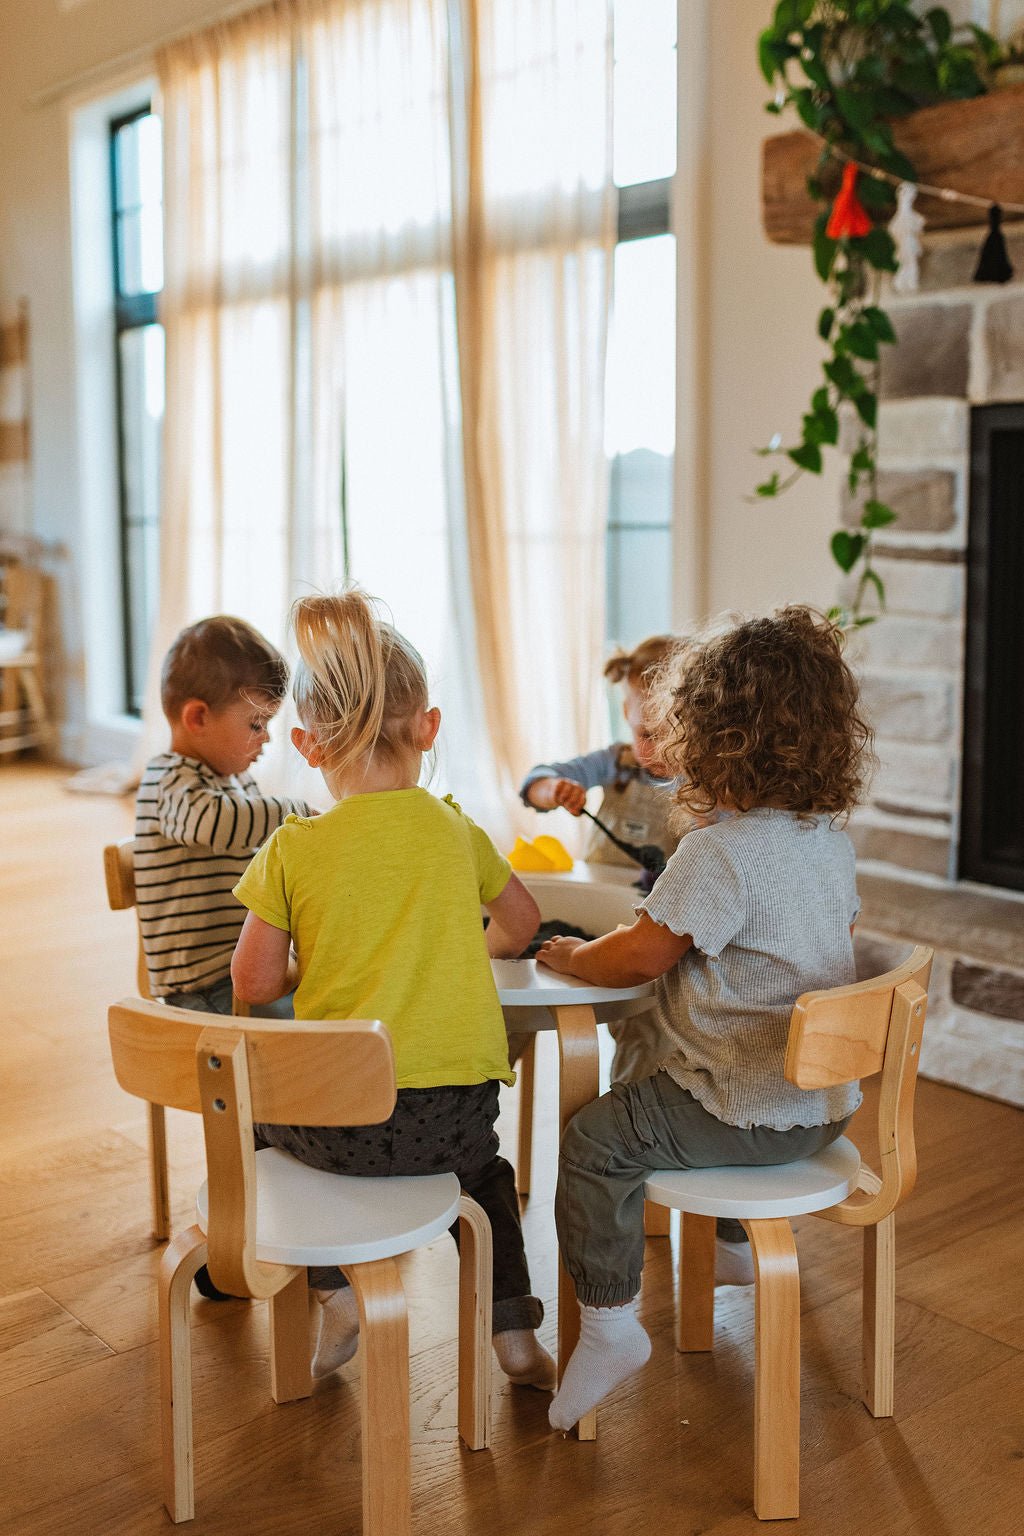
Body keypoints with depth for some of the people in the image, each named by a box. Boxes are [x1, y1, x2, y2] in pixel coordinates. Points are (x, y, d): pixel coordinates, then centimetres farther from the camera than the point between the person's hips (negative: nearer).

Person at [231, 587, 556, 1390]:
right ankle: (515, 1331, 28)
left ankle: (336, 1292, 22)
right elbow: (521, 923, 17)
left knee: (264, 1111, 31)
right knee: (480, 1159, 36)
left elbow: (254, 985, -3)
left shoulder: (293, 850, -7)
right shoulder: (454, 830, 1)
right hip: (455, 1115, 2)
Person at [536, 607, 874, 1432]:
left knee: (595, 1140, -4)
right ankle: (731, 1246, 52)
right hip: (826, 1099, 9)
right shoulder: (832, 838, 4)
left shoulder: (719, 851, -22)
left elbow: (636, 958, -17)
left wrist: (572, 955, 4)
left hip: (754, 1113, -9)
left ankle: (609, 1322, -2)